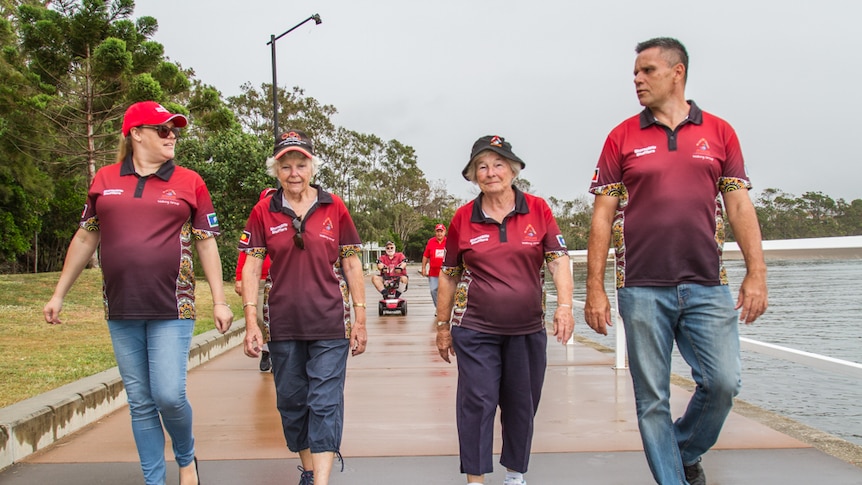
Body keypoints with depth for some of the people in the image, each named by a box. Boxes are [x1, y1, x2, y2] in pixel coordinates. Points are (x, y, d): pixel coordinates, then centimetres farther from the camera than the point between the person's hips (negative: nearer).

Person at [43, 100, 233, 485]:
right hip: (121, 312, 2)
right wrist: (59, 294, 15)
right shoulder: (105, 180, 8)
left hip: (172, 309, -2)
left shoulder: (189, 183, 3)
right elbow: (85, 238, 15)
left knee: (169, 396, -9)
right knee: (140, 403, 8)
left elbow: (206, 243, 4)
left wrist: (219, 301, 0)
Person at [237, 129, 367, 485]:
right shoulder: (264, 212, 2)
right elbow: (251, 268, 1)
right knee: (291, 402, 13)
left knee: (325, 402, -5)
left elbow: (351, 265, 4)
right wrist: (251, 322, -6)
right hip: (283, 325, 2)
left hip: (330, 324, -2)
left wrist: (359, 319, 2)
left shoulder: (334, 208, 0)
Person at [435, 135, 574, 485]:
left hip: (528, 329, 1)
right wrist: (443, 326, 9)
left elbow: (558, 259, -2)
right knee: (477, 402, -3)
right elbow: (448, 275, 8)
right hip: (475, 329, -1)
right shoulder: (463, 218, 1)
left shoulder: (538, 209, 0)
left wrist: (564, 305, -16)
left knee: (522, 405, 10)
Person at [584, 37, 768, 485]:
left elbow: (739, 206, 7)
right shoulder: (622, 138, 5)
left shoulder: (718, 132, 9)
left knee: (723, 382, -4)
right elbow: (602, 216, 2)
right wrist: (595, 289, -3)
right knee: (652, 398, 2)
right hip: (642, 290, -1)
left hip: (707, 286, 1)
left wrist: (756, 273, -2)